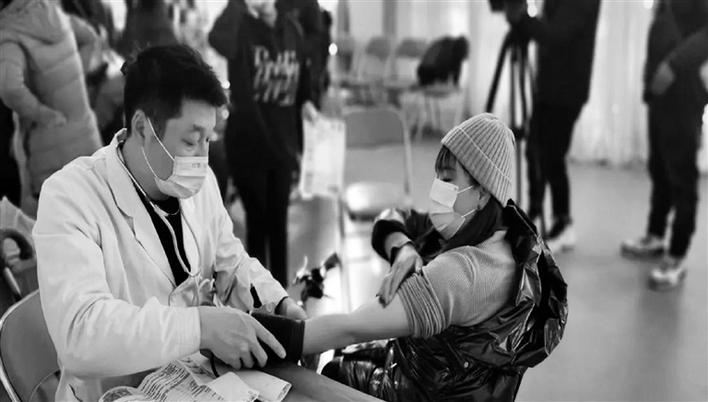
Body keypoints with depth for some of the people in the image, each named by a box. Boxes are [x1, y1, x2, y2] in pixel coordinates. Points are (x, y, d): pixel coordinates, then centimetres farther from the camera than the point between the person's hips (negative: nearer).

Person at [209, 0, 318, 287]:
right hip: (247, 142, -4)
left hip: (281, 140, 5)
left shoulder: (290, 29, 3)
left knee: (278, 220, 13)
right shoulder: (241, 28, -14)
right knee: (257, 219, 5)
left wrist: (306, 101, 2)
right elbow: (218, 39, -39)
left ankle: (280, 288, 27)